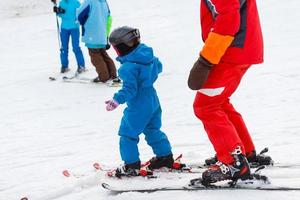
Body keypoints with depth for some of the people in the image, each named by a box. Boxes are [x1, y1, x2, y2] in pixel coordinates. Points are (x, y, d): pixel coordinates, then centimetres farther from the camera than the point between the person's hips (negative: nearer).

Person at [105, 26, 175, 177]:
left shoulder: (128, 67, -26)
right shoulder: (148, 55, -1)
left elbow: (129, 89, -28)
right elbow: (158, 67, 17)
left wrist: (117, 100, -31)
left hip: (138, 106, -9)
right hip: (153, 101, 9)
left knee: (127, 133, 3)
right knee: (152, 129, 24)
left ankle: (132, 165, 6)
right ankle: (165, 156, 31)